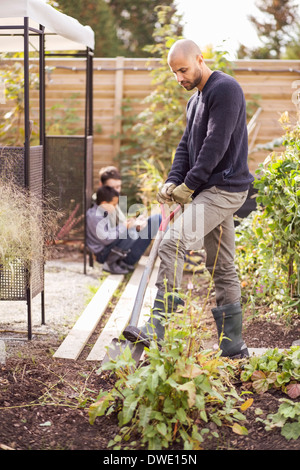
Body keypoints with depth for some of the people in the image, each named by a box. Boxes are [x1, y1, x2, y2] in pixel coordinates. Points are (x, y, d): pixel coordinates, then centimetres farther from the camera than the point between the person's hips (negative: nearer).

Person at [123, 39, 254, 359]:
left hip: (223, 189, -10)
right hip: (212, 190, 10)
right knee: (222, 268, 11)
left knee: (173, 243, -23)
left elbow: (216, 144, -18)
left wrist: (188, 185, -16)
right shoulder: (195, 99, 21)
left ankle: (158, 329, -26)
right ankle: (233, 347, 17)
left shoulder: (225, 89, -10)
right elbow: (187, 144, 16)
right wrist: (172, 181, -1)